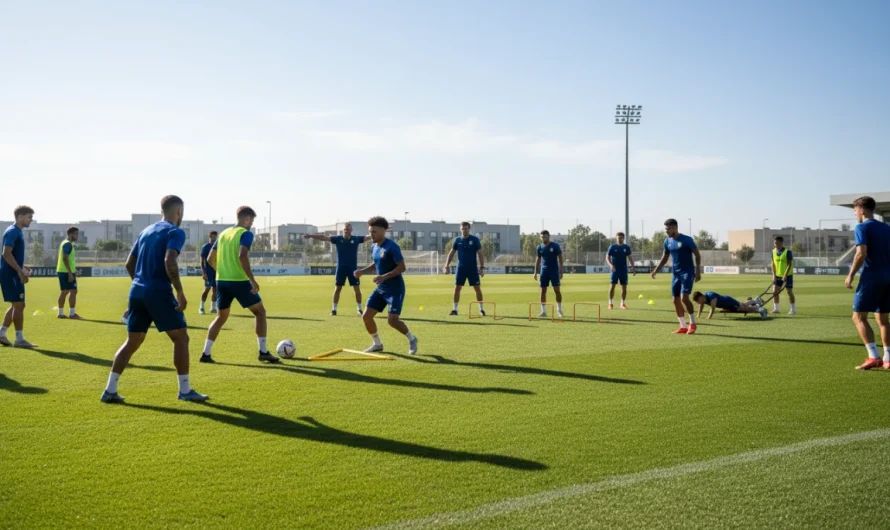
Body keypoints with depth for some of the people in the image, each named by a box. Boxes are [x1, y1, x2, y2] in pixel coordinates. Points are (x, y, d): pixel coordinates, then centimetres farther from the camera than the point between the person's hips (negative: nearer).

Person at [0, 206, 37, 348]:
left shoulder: (17, 232, 16)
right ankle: (19, 339, -6)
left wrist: (22, 269, 18)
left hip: (14, 274, 10)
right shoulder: (12, 232, -14)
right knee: (19, 305, -9)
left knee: (16, 305, 14)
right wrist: (20, 271, -25)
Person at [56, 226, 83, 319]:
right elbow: (65, 259, -21)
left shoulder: (66, 243, 18)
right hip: (67, 272, -10)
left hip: (62, 271, 10)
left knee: (65, 292, 12)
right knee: (73, 291, -8)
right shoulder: (68, 244, -13)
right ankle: (72, 314, -9)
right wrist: (70, 273, -24)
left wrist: (74, 271, 26)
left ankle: (60, 313, 14)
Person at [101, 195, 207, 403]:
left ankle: (110, 391, 11)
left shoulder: (146, 231, 18)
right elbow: (169, 261, -22)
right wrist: (180, 292, -18)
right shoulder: (175, 232, -6)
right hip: (159, 292, -7)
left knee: (132, 342, 14)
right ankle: (185, 390, 4)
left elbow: (129, 264, 20)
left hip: (137, 292, 8)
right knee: (181, 338, 3)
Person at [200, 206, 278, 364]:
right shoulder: (246, 233, -7)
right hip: (239, 281, -7)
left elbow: (210, 259, 17)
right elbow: (242, 256, -23)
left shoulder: (223, 233, 15)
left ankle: (206, 354, 11)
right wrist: (252, 279, -22)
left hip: (221, 281, 7)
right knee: (260, 311, 7)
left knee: (221, 317, 19)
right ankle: (263, 352, 3)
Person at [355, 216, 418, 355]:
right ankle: (377, 344, 20)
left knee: (392, 320, -15)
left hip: (395, 289, -8)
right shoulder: (374, 247, 7)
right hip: (381, 288, 8)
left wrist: (384, 276, -30)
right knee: (366, 316, 1)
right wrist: (362, 271, 6)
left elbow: (402, 267, -21)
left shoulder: (391, 247, -18)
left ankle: (412, 339, 12)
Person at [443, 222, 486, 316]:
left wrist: (482, 267, -10)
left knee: (477, 288, -1)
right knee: (457, 288, -1)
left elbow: (480, 254, -3)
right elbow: (451, 253, 8)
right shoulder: (457, 240, 4)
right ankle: (454, 309, 9)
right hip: (461, 268, 2)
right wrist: (447, 265, 0)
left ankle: (481, 309, 11)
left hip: (473, 268, -2)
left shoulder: (475, 239, -3)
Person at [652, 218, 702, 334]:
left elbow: (697, 255, -7)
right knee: (676, 300, 3)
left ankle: (692, 323, -1)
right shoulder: (667, 241, 6)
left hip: (687, 273, -7)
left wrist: (698, 271, -14)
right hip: (676, 274, 7)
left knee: (684, 298, -17)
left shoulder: (687, 240, -12)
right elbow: (665, 257, 16)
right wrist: (656, 270, 5)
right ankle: (683, 327, 12)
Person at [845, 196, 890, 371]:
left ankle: (874, 357, -14)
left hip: (871, 278, -7)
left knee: (859, 317, -4)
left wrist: (851, 275, -11)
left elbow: (861, 254, -17)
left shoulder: (862, 227, -7)